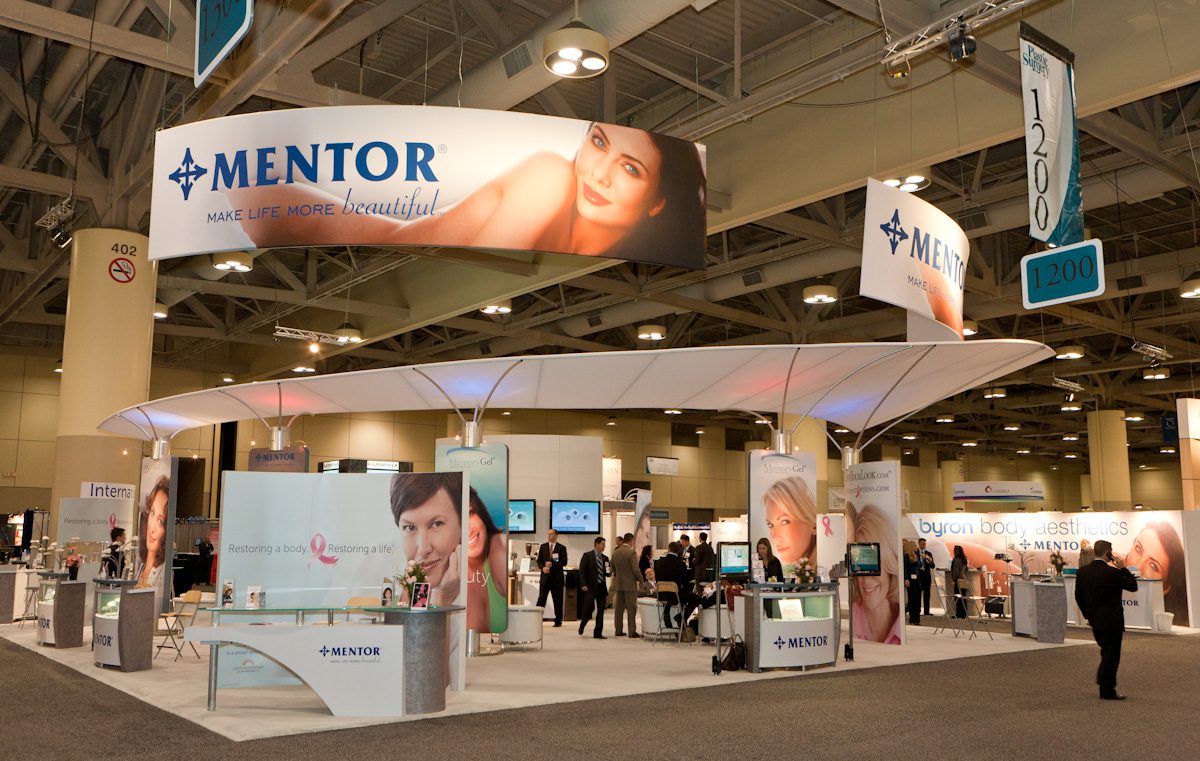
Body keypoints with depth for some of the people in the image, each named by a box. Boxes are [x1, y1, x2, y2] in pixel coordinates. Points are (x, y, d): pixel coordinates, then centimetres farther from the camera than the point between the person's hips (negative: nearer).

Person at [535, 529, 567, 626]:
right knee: (541, 599, -3)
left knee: (558, 601, 4)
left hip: (557, 577, -2)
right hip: (545, 577, 2)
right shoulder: (543, 546, 10)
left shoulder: (561, 548, 1)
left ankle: (558, 621, 12)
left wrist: (553, 564, -18)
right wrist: (543, 567, -11)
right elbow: (539, 560, 8)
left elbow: (564, 562, -6)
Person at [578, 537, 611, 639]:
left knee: (600, 611, 3)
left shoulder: (605, 558, 13)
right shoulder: (587, 556, -2)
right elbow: (582, 571, -6)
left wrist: (610, 572, -5)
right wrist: (583, 585, -14)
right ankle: (582, 625, 20)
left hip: (602, 587, 5)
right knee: (589, 608, -8)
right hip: (590, 587, -5)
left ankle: (598, 633, 10)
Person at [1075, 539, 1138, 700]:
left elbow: (1078, 597, 7)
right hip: (1112, 620, -6)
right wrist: (1122, 568, -2)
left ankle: (1103, 678, 26)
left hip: (1094, 620, 6)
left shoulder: (1082, 572, 0)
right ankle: (1107, 691, 10)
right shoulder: (1112, 572, -19)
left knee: (1106, 651, 25)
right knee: (1111, 655, 4)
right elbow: (1133, 586, -7)